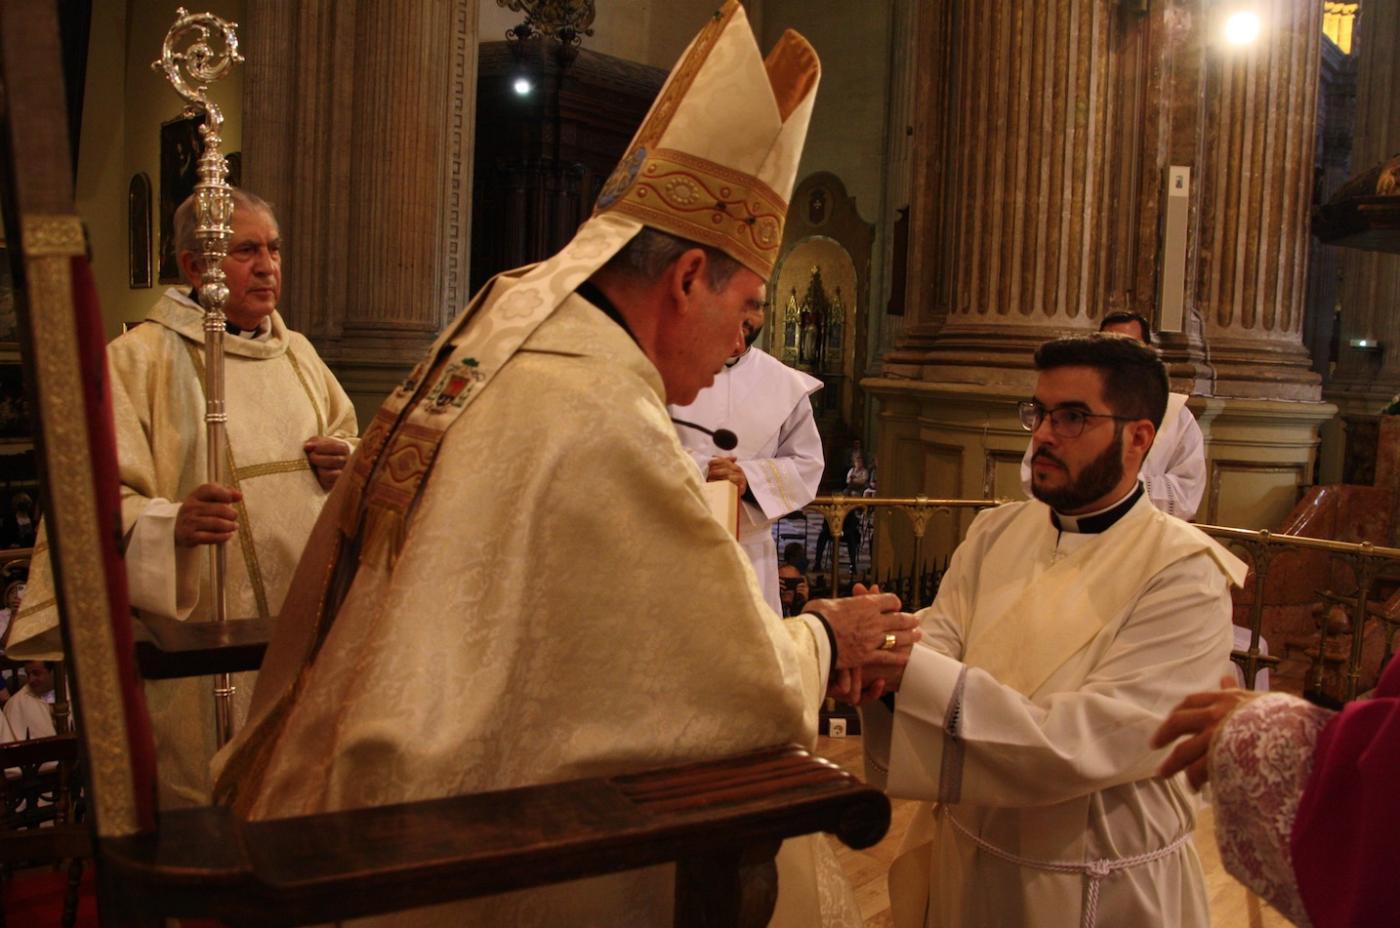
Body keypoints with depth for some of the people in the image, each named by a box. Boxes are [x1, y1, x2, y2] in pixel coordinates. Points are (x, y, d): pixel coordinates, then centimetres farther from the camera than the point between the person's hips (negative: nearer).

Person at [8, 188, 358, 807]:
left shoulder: (296, 352, 13)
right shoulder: (136, 360, -6)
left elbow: (347, 436, 26)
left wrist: (344, 461, 2)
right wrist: (171, 524, -32)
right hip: (203, 635, -5)